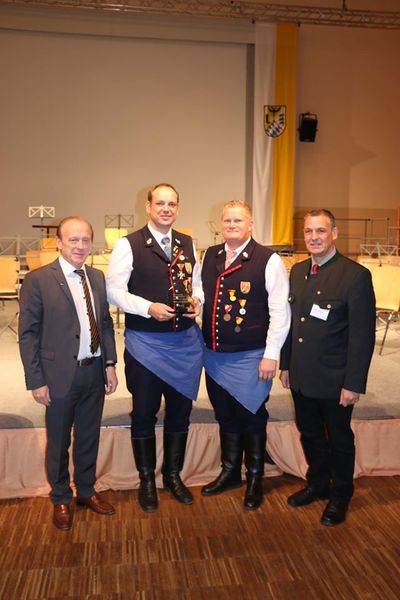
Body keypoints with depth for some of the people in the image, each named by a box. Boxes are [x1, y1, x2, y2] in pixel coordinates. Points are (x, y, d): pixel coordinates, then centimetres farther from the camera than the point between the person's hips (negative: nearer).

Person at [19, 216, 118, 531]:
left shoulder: (97, 277, 5)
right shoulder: (38, 280, -11)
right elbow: (28, 334, -9)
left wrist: (110, 363, 3)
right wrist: (36, 381, -11)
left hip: (95, 372, 5)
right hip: (60, 375, -4)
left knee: (89, 437, 19)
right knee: (58, 441, 14)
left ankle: (86, 490, 40)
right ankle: (61, 499, 35)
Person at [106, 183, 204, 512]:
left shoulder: (188, 244, 9)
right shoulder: (129, 244, -6)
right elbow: (114, 289, -9)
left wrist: (196, 301, -7)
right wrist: (149, 308, -21)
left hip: (185, 342, 4)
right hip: (145, 342, -4)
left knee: (180, 411, 15)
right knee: (144, 413, 10)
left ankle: (173, 475, 37)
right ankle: (147, 480, 32)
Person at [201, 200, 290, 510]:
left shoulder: (268, 260, -10)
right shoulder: (209, 256, 7)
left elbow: (280, 311, -11)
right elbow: (200, 296, 19)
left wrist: (271, 355, -13)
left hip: (250, 357, -5)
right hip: (214, 354, 5)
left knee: (252, 418, 9)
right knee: (225, 416, 19)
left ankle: (255, 479, 30)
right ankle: (230, 472, 39)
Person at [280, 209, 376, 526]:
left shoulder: (356, 275, -16)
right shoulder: (298, 271, 5)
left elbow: (363, 335, -16)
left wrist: (354, 383, -17)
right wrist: (286, 364, 10)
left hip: (335, 380, -5)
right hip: (301, 376, 6)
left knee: (339, 439, 14)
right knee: (310, 434, 20)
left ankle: (340, 497, 36)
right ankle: (317, 484, 43)